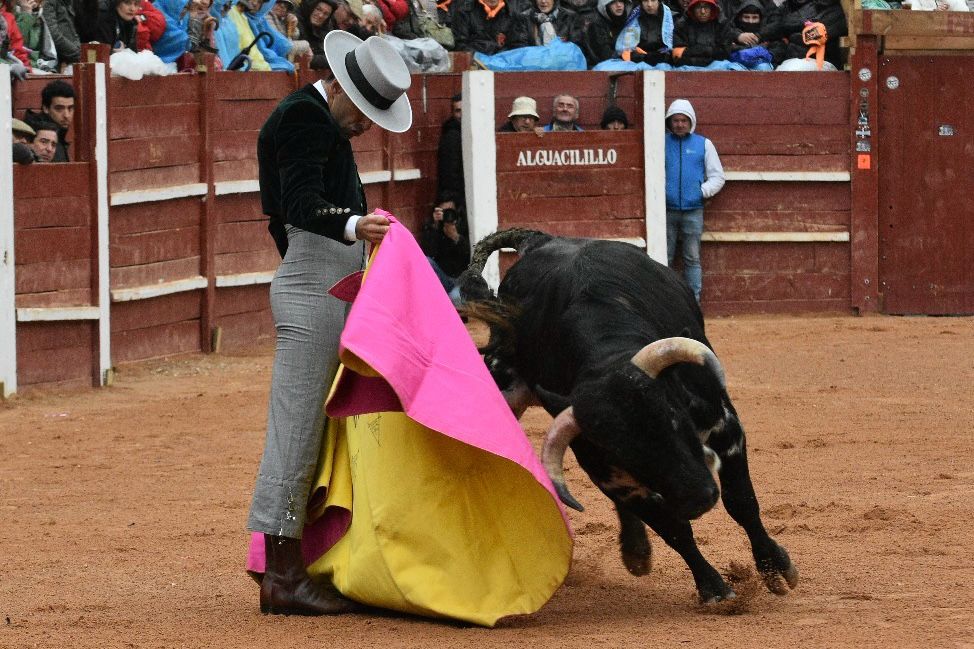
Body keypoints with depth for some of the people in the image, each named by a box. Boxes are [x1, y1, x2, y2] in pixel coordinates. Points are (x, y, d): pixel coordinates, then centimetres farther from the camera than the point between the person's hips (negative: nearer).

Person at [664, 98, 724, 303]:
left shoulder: (703, 144, 9)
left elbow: (717, 177, 12)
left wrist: (703, 191, -3)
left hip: (693, 211, 1)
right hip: (666, 210, -1)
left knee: (692, 259, 3)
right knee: (664, 258, 0)